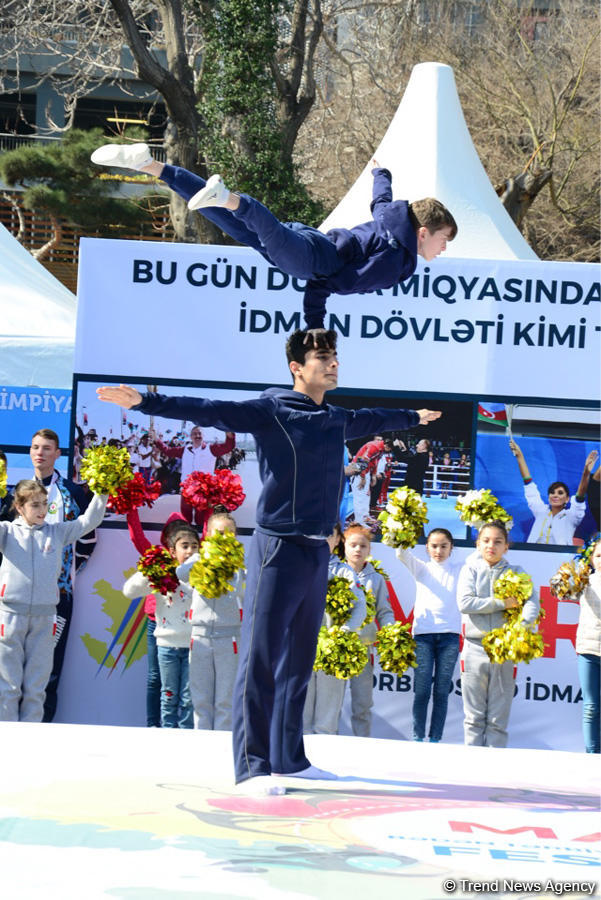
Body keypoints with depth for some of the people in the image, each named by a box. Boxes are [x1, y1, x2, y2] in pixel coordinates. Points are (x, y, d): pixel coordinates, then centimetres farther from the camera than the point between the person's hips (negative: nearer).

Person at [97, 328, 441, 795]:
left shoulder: (338, 419, 15)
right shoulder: (270, 410, -6)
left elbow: (373, 419, 37)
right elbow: (210, 410, -15)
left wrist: (414, 417, 55)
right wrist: (147, 402, -27)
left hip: (318, 551, 7)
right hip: (279, 548, -7)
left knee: (299, 661, 12)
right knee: (261, 658, -7)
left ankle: (289, 757, 19)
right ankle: (254, 766, -7)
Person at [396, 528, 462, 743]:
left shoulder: (460, 570, 14)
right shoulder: (422, 569, 13)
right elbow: (402, 555, -3)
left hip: (449, 635, 0)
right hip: (423, 634, 0)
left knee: (441, 691, -1)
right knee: (421, 690, -5)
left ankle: (435, 739, 3)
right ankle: (418, 738, 0)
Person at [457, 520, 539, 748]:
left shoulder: (516, 573, 8)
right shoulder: (471, 570, 5)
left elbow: (532, 602, -5)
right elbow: (465, 603, -9)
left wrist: (523, 625, -24)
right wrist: (501, 603, -13)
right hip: (475, 647, -1)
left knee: (498, 718, 2)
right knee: (474, 716, 3)